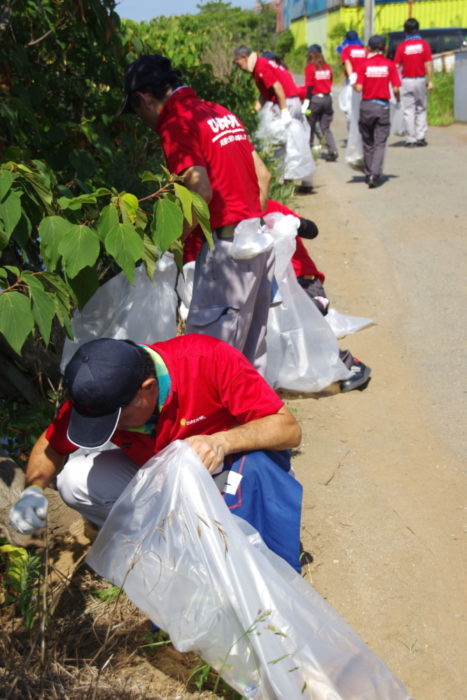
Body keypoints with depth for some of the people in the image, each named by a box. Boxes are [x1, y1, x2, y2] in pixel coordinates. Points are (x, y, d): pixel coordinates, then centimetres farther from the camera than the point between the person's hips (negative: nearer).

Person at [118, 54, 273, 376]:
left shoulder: (175, 123, -8)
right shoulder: (220, 112, 17)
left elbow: (202, 191, -19)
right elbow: (263, 175, 16)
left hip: (229, 246, -9)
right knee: (251, 347, 17)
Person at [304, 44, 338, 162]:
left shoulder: (310, 68, -8)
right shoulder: (327, 67, 5)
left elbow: (309, 87, -11)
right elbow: (330, 83, 10)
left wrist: (307, 103, -8)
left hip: (315, 98, -4)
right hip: (327, 98, 4)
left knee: (310, 126, 10)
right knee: (326, 127, 8)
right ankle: (332, 150, -8)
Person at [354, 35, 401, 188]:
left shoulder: (364, 65, -3)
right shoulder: (389, 64, -2)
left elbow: (359, 88, -10)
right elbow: (395, 89, -6)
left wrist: (353, 85, 12)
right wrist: (398, 100, 14)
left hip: (366, 105, 1)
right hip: (383, 106, -1)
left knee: (368, 142, 14)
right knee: (380, 143, 1)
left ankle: (368, 174, 21)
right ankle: (375, 174, -13)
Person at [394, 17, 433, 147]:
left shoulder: (402, 46, -5)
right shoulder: (424, 44, -3)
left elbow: (396, 66, -6)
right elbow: (428, 64, -5)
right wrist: (430, 81, 0)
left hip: (406, 81, -1)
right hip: (420, 80, 1)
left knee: (408, 111, 4)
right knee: (421, 109, 13)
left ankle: (411, 140, 4)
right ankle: (421, 137, 8)